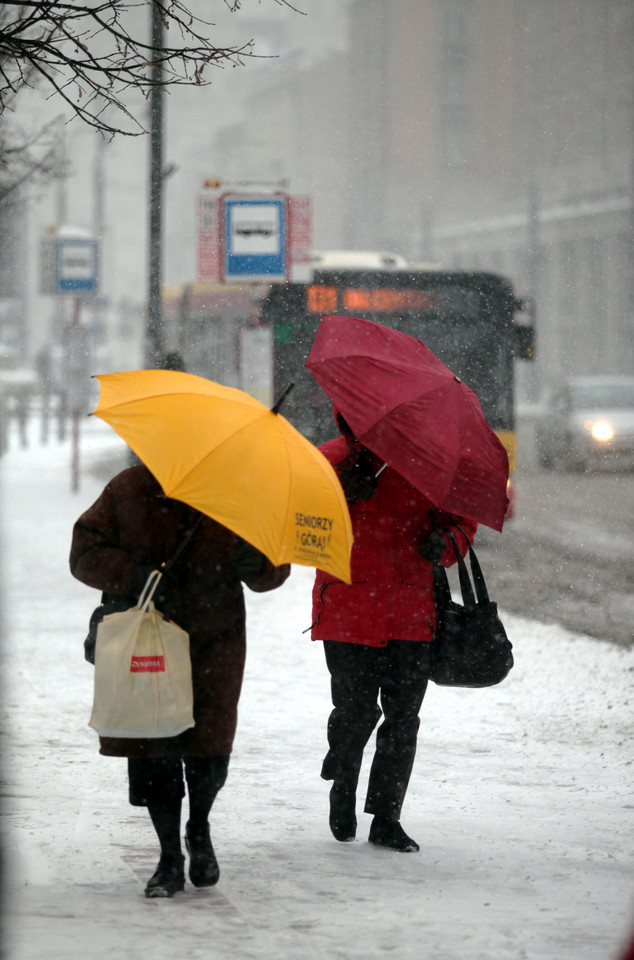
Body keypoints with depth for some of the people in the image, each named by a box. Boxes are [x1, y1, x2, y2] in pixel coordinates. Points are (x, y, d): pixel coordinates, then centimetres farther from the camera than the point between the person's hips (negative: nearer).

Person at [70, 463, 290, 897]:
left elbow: (274, 570, 5)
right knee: (154, 755, -1)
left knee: (209, 748, -5)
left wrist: (256, 563, -20)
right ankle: (170, 857, 15)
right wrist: (133, 575, -18)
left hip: (212, 643, 0)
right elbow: (85, 552, -1)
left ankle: (199, 830, 27)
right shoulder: (129, 491, 0)